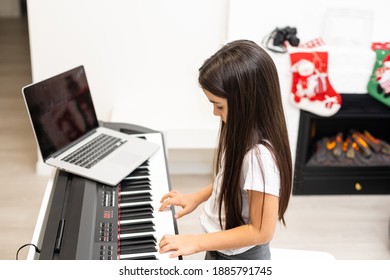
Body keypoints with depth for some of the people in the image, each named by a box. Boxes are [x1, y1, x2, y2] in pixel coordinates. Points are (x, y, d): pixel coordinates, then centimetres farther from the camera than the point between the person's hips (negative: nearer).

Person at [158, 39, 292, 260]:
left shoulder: (260, 155, -33)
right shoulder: (243, 134, -5)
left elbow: (262, 231, -28)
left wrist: (198, 242, -25)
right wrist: (197, 197, 5)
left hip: (239, 261, -8)